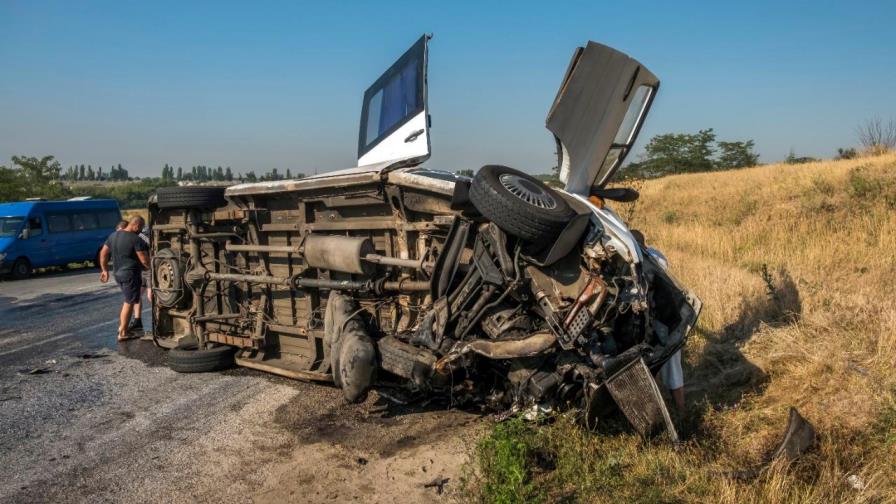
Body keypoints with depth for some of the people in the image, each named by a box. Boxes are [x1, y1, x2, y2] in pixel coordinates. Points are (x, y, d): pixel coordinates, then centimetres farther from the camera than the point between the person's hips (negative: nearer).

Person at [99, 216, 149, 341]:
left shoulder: (113, 235, 7)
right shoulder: (136, 239, -17)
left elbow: (103, 254, 12)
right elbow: (145, 261, -18)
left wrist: (105, 270, 20)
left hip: (117, 273, 8)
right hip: (131, 274, -8)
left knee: (128, 299, 23)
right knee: (129, 302, 2)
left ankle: (122, 325, 23)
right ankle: (122, 333, 5)